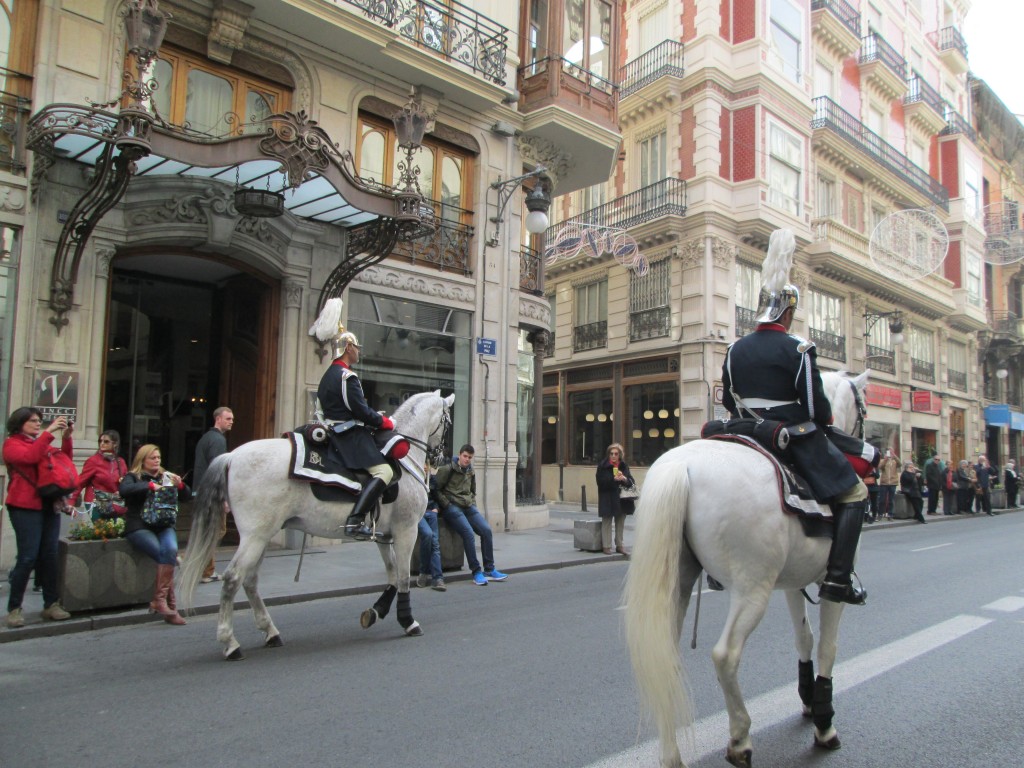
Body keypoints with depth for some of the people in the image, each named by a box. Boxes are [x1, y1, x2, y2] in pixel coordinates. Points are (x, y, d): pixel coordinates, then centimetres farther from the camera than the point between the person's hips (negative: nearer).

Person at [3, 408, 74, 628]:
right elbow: (30, 457, -16)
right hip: (25, 506, -6)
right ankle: (14, 608, 0)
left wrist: (66, 438, -3)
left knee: (50, 556, 3)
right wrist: (49, 432, -18)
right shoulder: (12, 443, 3)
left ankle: (51, 604, 7)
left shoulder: (43, 443, 20)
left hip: (49, 505, 6)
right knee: (28, 556, -10)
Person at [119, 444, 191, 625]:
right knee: (165, 555, -26)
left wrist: (180, 485, -5)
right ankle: (170, 604, -19)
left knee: (171, 550, -27)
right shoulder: (133, 477, 6)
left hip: (163, 525, 3)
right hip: (139, 527, -3)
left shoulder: (166, 477, 17)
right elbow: (124, 490, -17)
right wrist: (150, 485, -20)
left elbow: (187, 497, 15)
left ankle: (159, 600, -21)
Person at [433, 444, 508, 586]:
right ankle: (476, 572, -17)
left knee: (487, 530, -12)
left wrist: (473, 504, 13)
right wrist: (447, 505, -12)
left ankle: (489, 570, -3)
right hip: (451, 506, -6)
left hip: (468, 506, 7)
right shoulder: (447, 469, -4)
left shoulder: (470, 472, 17)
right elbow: (436, 489, -6)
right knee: (468, 533, -26)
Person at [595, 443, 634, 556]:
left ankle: (619, 545, 21)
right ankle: (606, 546, 7)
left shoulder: (624, 466, 7)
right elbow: (601, 482, -11)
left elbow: (632, 481, 4)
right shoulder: (602, 466, -4)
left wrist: (624, 479, -17)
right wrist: (614, 479, -23)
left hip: (621, 499, 4)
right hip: (607, 499, -4)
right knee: (607, 521, 0)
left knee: (621, 522, 11)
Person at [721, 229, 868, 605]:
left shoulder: (735, 349, 5)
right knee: (853, 493, 6)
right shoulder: (798, 349, -12)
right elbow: (817, 407, -13)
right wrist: (825, 420, 8)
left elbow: (729, 402, 11)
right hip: (795, 437, -6)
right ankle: (837, 577, -3)